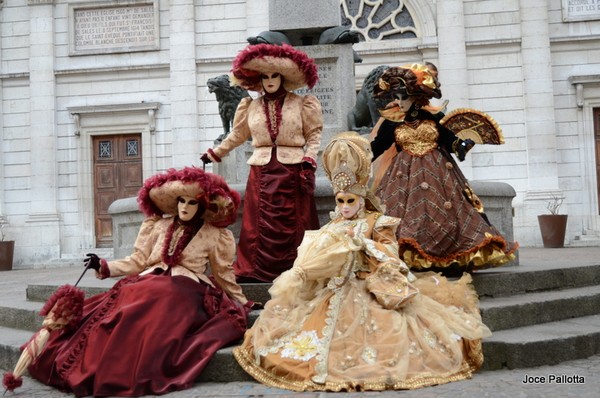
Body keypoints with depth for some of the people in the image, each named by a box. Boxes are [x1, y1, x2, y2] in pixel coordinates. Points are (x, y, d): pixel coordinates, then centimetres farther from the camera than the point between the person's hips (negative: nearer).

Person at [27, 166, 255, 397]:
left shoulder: (214, 235, 10)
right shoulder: (159, 225, 17)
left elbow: (223, 274, 17)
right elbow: (138, 262, 16)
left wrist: (242, 304, 17)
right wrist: (104, 267, 4)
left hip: (186, 291, -3)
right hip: (148, 284, 4)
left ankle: (115, 375, -35)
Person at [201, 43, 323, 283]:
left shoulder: (300, 104, 6)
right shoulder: (251, 106, 13)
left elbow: (314, 135, 2)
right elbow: (237, 135, 23)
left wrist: (309, 163, -10)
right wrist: (214, 154, 26)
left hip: (292, 171, -2)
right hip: (261, 172, 2)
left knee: (292, 225, -3)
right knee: (259, 225, 0)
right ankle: (255, 271, 3)